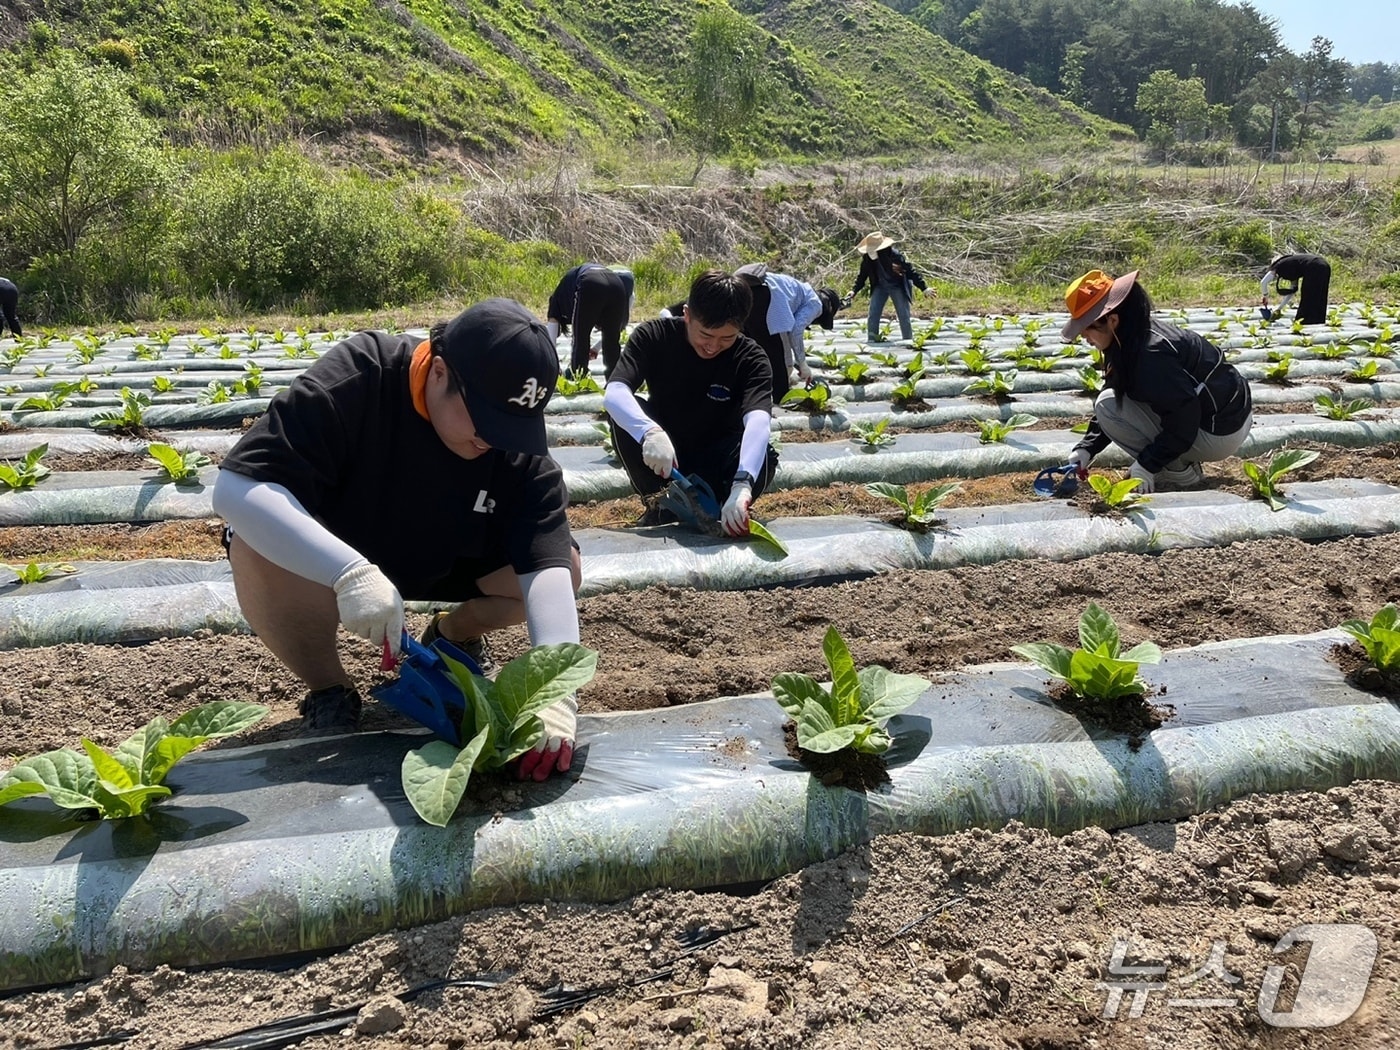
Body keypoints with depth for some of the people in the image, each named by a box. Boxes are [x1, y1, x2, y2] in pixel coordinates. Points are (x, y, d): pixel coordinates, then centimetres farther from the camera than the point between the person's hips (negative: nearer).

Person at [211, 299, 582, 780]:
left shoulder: (520, 447, -24)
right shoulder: (356, 380, -33)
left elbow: (546, 567, -32)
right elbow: (235, 487, -39)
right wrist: (350, 572, -51)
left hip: (444, 563, 3)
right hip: (326, 561, -2)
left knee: (566, 565, -18)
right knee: (257, 554, -36)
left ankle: (454, 635, 13)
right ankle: (328, 691, -7)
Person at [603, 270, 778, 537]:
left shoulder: (750, 358, -21)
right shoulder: (653, 336, -18)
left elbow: (757, 421, -38)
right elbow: (614, 393, -34)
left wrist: (742, 485, -57)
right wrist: (650, 431, -55)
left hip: (716, 457, -1)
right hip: (662, 451, 1)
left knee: (764, 460, -33)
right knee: (622, 411, -28)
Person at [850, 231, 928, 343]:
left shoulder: (893, 255, -27)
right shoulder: (867, 258, -13)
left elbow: (910, 270, -21)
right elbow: (862, 275, 4)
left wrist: (924, 288, -22)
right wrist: (854, 291, -8)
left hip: (897, 287, -4)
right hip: (880, 287, 4)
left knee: (904, 317, -4)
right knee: (873, 316, -8)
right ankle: (872, 341, -1)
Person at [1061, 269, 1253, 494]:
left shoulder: (1150, 353, -27)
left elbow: (1185, 415, -27)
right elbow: (1114, 394, 9)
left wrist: (1148, 464, -20)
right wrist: (1086, 449, 3)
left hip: (1220, 435, -10)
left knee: (1109, 406, -12)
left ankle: (1179, 475, -6)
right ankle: (1183, 464, 13)